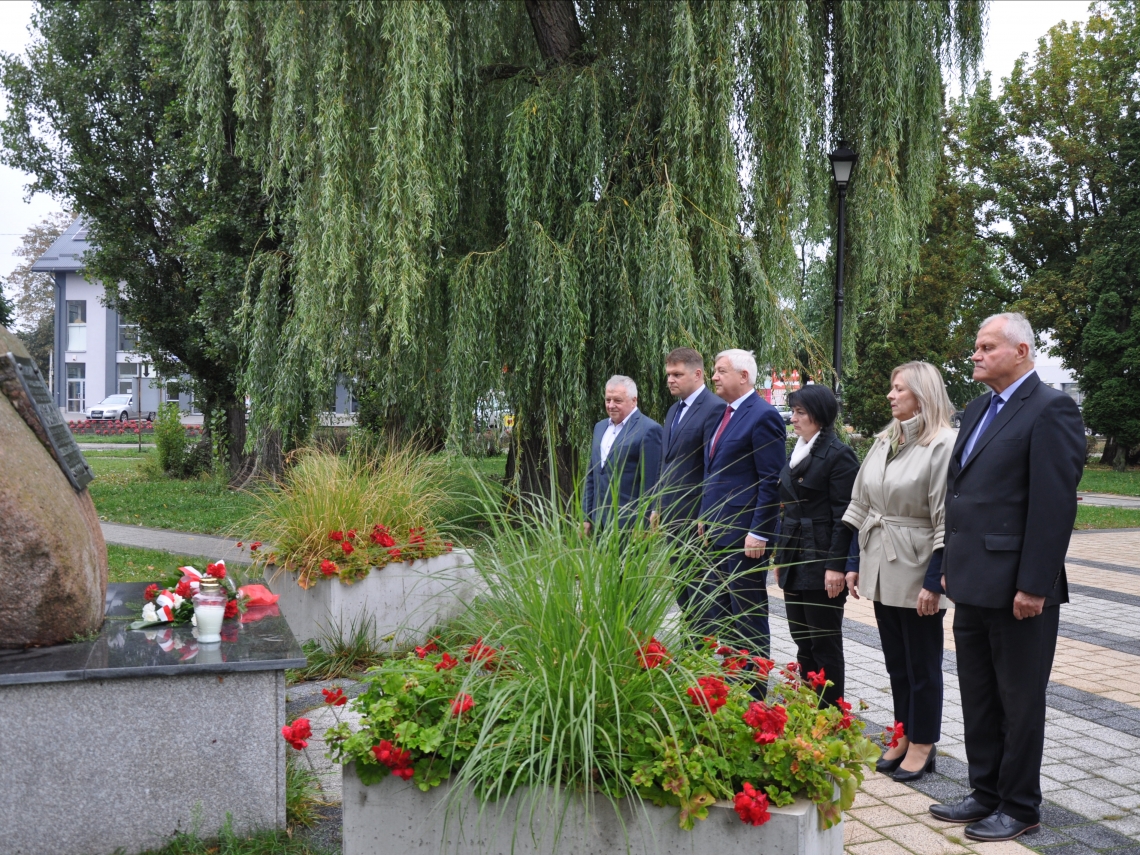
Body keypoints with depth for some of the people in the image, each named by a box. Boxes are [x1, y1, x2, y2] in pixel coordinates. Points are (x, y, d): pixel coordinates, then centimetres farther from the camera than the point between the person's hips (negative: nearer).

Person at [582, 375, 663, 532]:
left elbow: (650, 482, -11)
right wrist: (587, 517, 17)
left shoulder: (648, 430, -9)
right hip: (599, 522, 7)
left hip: (628, 523, -7)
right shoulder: (600, 427, 16)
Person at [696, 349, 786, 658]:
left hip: (745, 535, -9)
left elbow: (771, 481, -16)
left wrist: (758, 533, -19)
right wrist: (705, 517, 16)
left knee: (748, 614, 2)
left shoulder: (763, 416, -13)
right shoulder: (724, 413, 15)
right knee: (712, 612, 13)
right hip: (717, 532, 9)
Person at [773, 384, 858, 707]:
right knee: (803, 644, 13)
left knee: (825, 646, 0)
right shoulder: (798, 453, 14)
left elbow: (844, 516, -16)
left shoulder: (838, 455, -12)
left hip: (821, 565, -8)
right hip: (795, 564, 9)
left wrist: (836, 566, -20)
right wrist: (780, 556, 18)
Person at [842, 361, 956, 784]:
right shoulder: (884, 441, 9)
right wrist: (854, 563, 9)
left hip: (917, 573, -7)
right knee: (896, 661, 16)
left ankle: (923, 744, 20)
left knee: (922, 664, 7)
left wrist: (934, 581, -18)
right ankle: (904, 737, 29)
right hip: (881, 571, 7)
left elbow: (946, 520, -16)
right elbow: (860, 506, 12)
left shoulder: (943, 444, -13)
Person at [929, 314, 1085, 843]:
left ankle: (1020, 809, 21)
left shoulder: (1050, 410, -13)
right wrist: (951, 567, 15)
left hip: (1016, 588, -8)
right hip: (973, 583, 8)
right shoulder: (977, 410, 14)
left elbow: (1055, 505, -18)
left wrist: (1034, 586, -20)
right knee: (978, 698, 17)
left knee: (1020, 701, 7)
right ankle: (986, 794, 31)